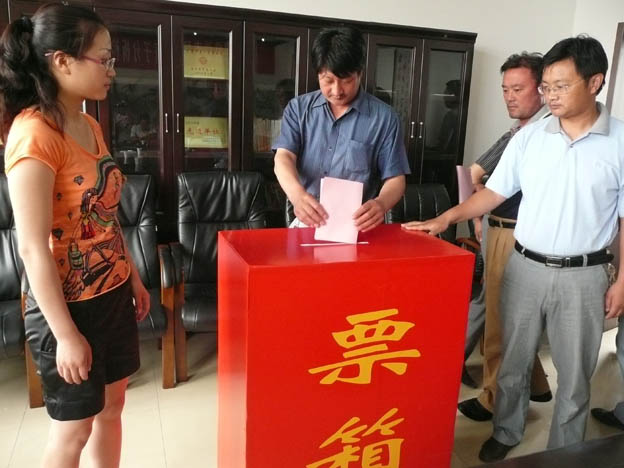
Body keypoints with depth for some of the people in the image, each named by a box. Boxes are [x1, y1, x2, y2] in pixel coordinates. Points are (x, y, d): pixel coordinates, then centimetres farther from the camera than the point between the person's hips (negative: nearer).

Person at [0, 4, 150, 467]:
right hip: (68, 306, -8)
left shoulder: (90, 125, 5)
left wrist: (134, 278, 16)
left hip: (112, 294, 8)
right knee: (73, 427, 12)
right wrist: (65, 333, -19)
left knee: (112, 405, 21)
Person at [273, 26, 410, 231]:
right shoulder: (298, 108, 6)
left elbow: (395, 178, 0)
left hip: (357, 226, -3)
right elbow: (284, 157, -6)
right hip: (307, 222, 4)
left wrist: (381, 204, -25)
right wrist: (297, 195, -29)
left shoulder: (383, 117, -1)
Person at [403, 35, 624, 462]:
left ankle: (565, 453, 36)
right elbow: (495, 192, 2)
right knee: (513, 361, 16)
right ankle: (506, 434, 38)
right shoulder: (528, 137, -1)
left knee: (574, 374, 14)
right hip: (525, 266, 2)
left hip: (582, 275, -2)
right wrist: (446, 219, -10)